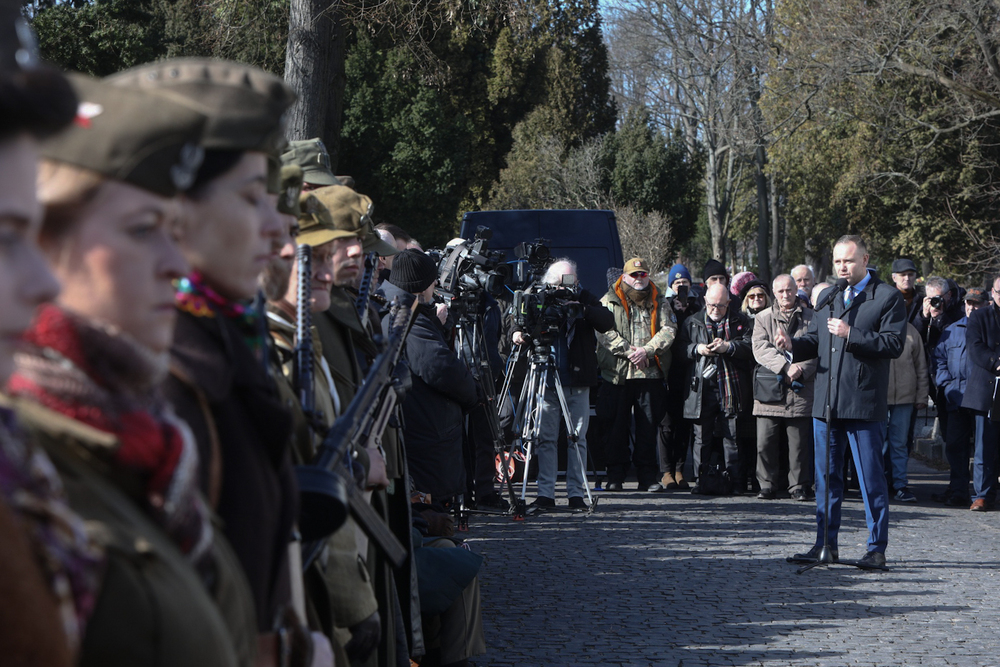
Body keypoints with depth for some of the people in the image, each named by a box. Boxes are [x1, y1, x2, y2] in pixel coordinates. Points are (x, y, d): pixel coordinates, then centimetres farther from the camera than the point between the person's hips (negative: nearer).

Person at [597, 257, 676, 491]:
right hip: (617, 373, -2)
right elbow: (604, 332, -5)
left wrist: (646, 350, -13)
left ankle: (647, 475, 7)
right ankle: (615, 475, 5)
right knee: (617, 425, -1)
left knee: (648, 425, 2)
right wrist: (629, 351, -15)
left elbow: (668, 329, 1)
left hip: (650, 373, 2)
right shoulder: (610, 301, 7)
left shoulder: (658, 302, 14)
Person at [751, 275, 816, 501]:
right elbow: (760, 348, -2)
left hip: (800, 391, -1)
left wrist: (800, 369, -15)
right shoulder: (763, 318, 12)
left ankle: (799, 485, 9)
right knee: (765, 442, -2)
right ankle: (767, 484, 9)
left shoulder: (811, 318, 9)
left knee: (799, 442, -1)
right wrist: (785, 367, -14)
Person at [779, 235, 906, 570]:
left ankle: (877, 549, 5)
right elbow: (815, 340, 18)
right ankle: (826, 544, 18)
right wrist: (792, 345, -3)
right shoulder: (827, 297, 17)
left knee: (870, 478, -2)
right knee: (827, 477, 10)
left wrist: (851, 334, -19)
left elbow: (894, 344, -12)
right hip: (826, 403, 6)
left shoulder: (888, 297, -2)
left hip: (864, 404, -6)